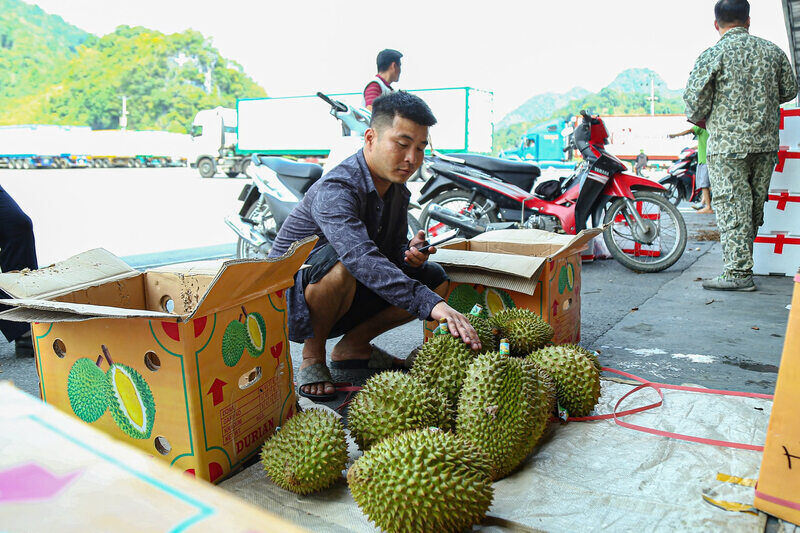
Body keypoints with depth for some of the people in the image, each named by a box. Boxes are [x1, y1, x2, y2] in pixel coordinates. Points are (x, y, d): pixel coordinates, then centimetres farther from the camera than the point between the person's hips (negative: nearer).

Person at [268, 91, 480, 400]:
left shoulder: (397, 190, 0)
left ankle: (353, 346, 4)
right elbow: (361, 259, -44)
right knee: (339, 262, -39)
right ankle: (312, 354, -13)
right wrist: (431, 304, -52)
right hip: (291, 301, -7)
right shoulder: (335, 189, -28)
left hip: (343, 303, 8)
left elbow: (394, 248, 10)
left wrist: (409, 254, -16)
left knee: (435, 279, -3)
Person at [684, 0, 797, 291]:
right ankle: (744, 257, 28)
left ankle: (739, 272, -7)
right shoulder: (772, 50, 8)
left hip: (727, 144, -5)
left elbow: (695, 101, -10)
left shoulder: (712, 55, -7)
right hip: (766, 142, 6)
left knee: (731, 205, -5)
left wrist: (698, 120, 11)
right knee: (755, 203, 15)